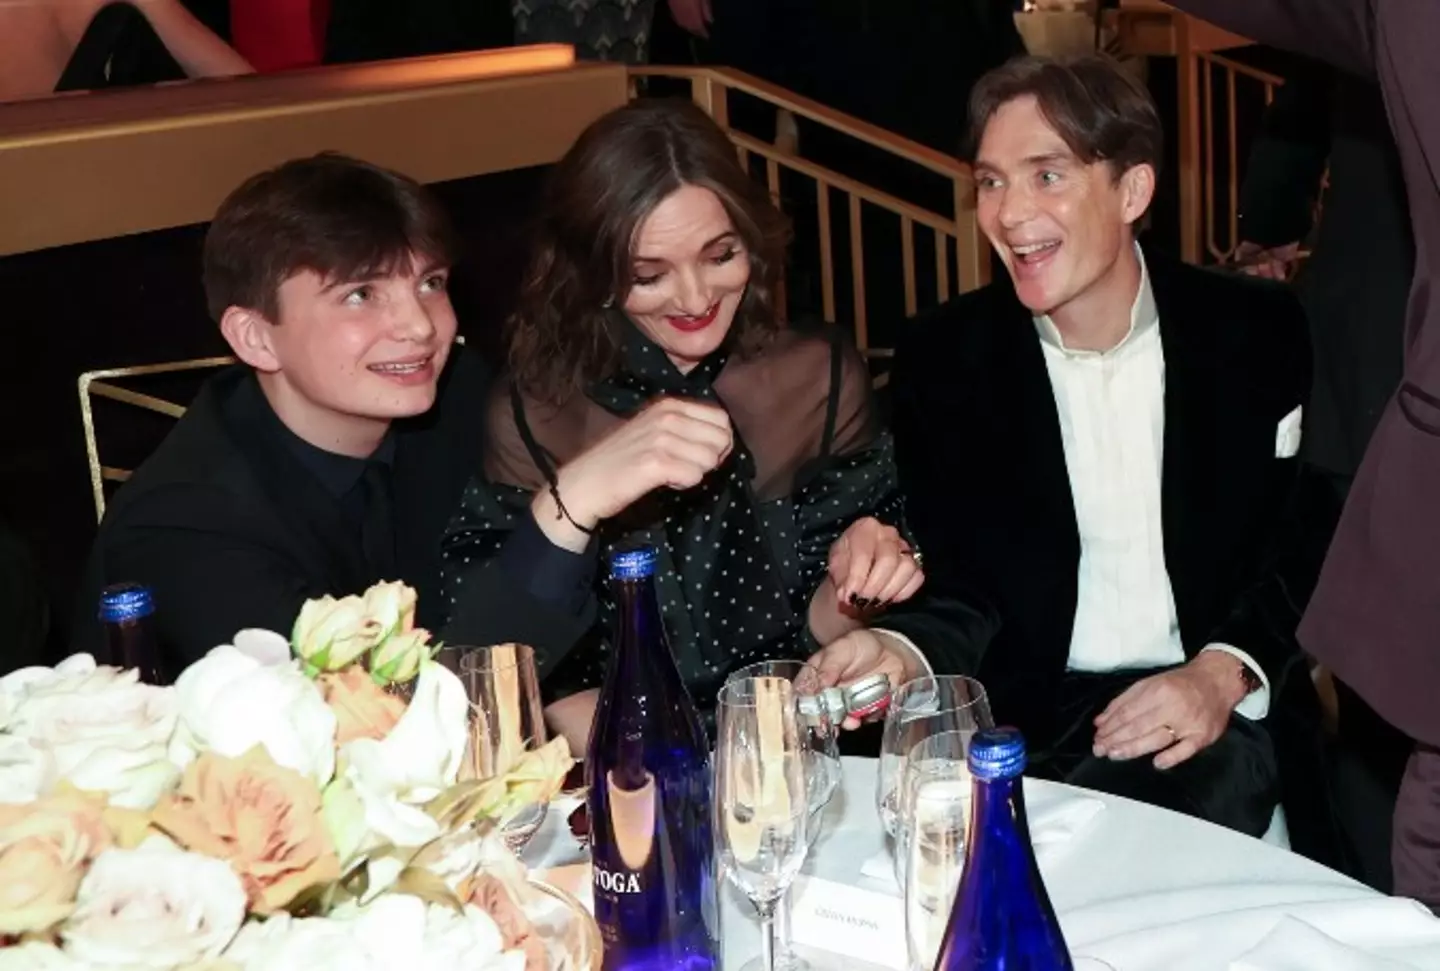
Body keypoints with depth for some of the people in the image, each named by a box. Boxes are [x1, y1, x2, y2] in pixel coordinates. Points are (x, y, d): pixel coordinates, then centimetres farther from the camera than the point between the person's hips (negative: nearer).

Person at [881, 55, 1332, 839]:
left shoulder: (1258, 332, -2)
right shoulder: (940, 358, 0)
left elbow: (1317, 541, 4)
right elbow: (953, 587, 0)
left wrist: (1226, 672, -13)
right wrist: (895, 655, -23)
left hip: (1216, 716, 0)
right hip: (1025, 717, 1)